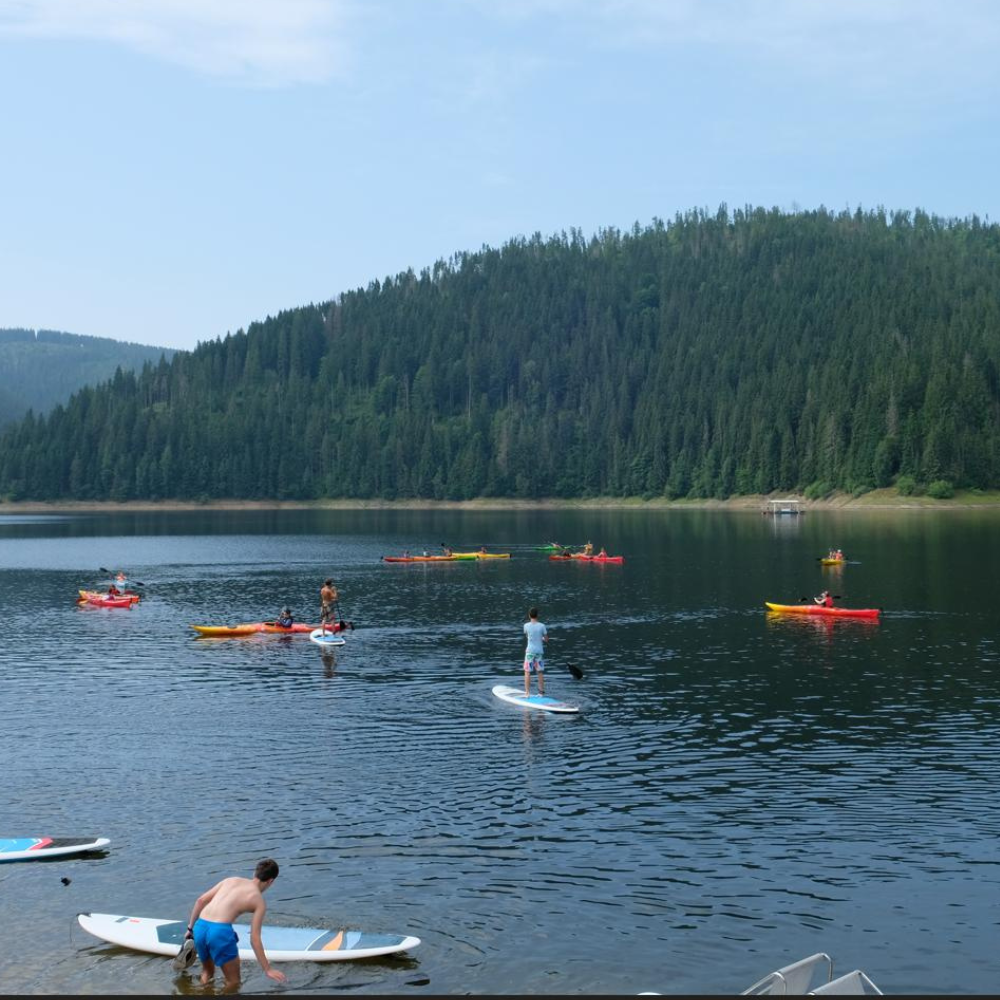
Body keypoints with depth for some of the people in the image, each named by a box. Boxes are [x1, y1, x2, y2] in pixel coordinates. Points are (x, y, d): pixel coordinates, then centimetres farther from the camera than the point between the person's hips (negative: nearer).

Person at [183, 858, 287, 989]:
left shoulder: (231, 880, 21)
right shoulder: (259, 901, 7)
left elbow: (200, 900, 15)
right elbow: (254, 939, 1)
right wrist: (267, 969, 7)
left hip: (200, 927, 6)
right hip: (220, 931, -6)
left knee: (207, 972, 30)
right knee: (233, 982, 12)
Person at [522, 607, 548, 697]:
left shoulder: (526, 625, -6)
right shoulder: (542, 626, -5)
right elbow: (546, 639, 1)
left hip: (530, 651, -2)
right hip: (540, 651, 2)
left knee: (527, 672, 4)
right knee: (540, 672, 10)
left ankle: (527, 693, 2)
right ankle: (541, 692, 14)